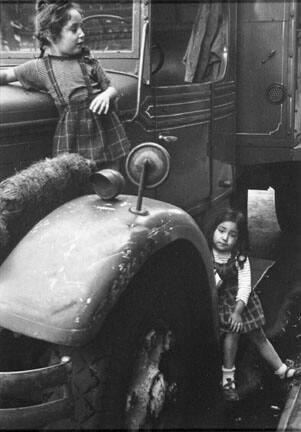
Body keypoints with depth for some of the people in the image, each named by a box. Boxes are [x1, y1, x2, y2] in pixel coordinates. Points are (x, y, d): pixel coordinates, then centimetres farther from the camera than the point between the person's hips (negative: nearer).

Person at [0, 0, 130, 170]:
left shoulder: (88, 59, 1)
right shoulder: (39, 67, -2)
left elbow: (112, 88, 8)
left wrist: (106, 94, -14)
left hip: (107, 132, 2)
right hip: (73, 138, -2)